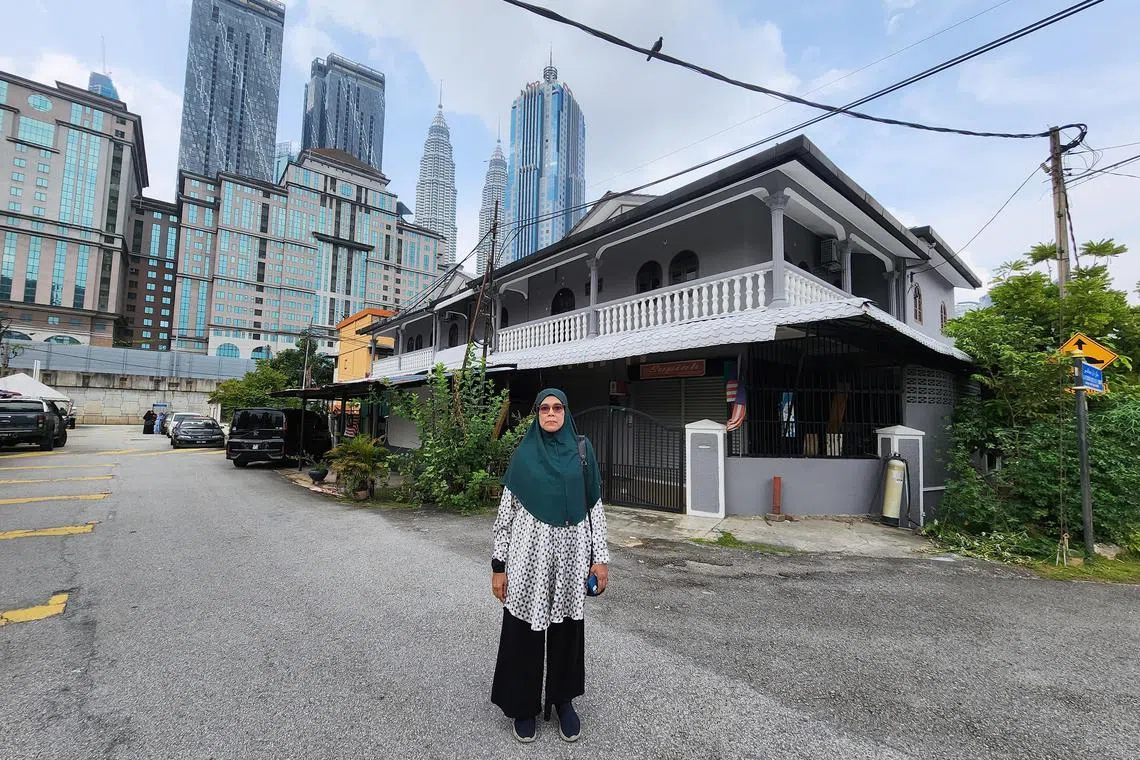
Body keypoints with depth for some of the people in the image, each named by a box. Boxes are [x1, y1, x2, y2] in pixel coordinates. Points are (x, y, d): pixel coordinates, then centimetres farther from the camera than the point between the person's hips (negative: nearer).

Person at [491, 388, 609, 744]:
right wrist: (498, 564, -1)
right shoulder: (524, 454, 0)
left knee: (566, 628, 13)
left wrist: (601, 557, 0)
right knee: (525, 628, 9)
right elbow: (506, 510, 0)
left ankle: (563, 699, 35)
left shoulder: (582, 451, 2)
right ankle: (524, 703, 32)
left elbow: (595, 506, 3)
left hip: (571, 553, 1)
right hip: (529, 553, -1)